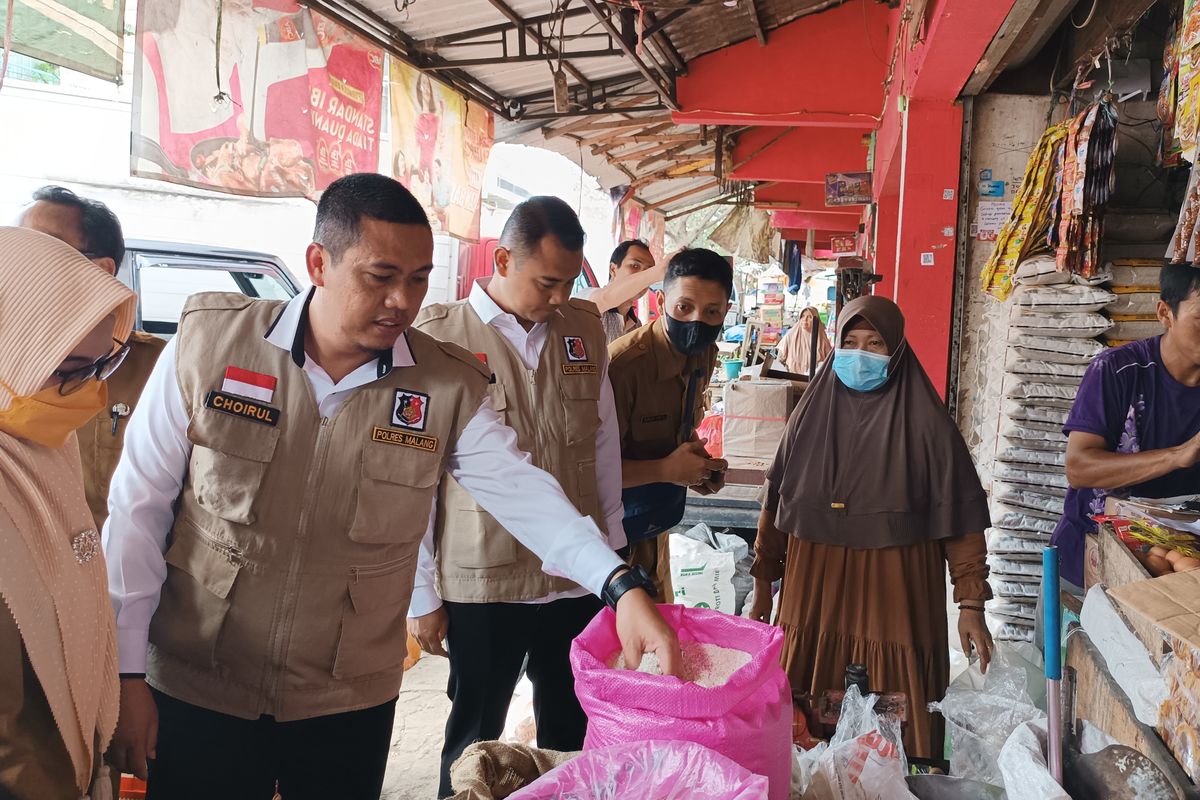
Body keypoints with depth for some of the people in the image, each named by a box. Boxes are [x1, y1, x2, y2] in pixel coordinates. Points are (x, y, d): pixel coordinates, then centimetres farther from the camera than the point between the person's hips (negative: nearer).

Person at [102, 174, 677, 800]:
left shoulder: (450, 387, -7)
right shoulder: (209, 340, -10)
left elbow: (522, 491, -12)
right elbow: (139, 505, -5)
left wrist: (620, 586, -28)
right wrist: (127, 674, -4)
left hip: (350, 703, 1)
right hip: (195, 690, -1)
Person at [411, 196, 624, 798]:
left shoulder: (584, 327, 3)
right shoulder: (440, 336, -10)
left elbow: (604, 443, 10)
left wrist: (611, 552, 12)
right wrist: (423, 595, -5)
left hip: (578, 581, 4)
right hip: (481, 587, -3)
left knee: (571, 739, 17)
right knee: (475, 744, 16)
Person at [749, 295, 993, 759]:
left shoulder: (924, 421, -4)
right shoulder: (813, 412, 6)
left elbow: (961, 514, -4)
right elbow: (777, 503, 9)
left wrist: (970, 602, -8)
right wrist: (763, 585, 9)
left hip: (892, 592, -3)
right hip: (815, 588, 3)